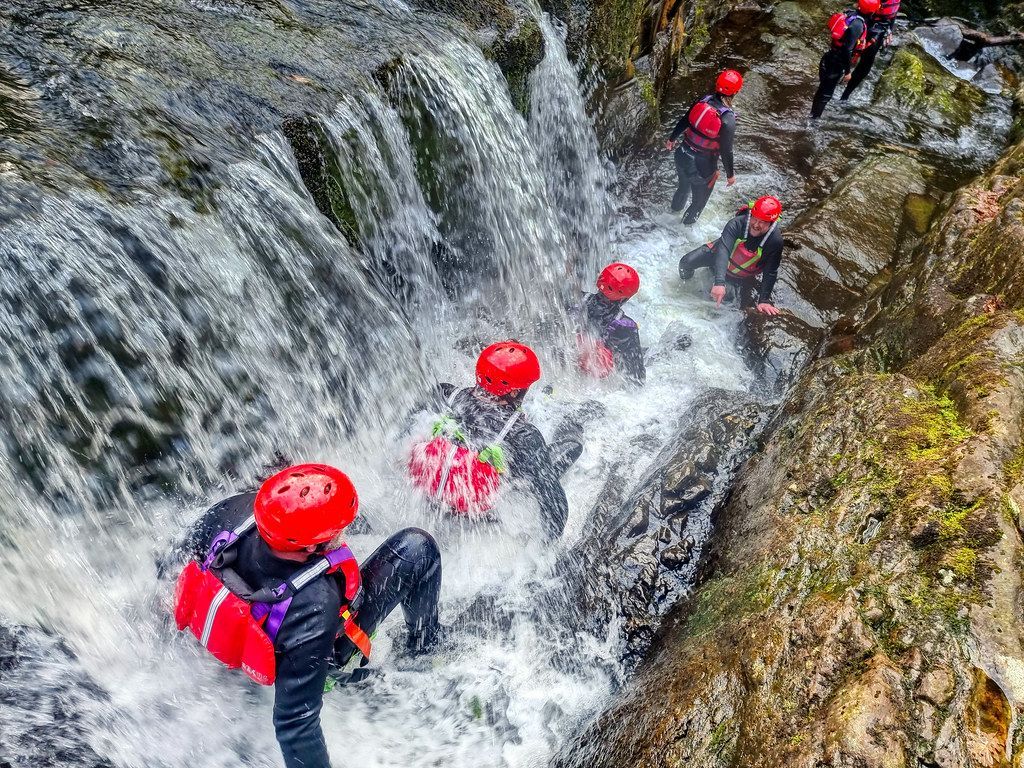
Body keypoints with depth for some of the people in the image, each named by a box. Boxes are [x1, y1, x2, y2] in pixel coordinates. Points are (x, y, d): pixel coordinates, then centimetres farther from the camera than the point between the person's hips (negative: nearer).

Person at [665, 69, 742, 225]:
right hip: (702, 166, -6)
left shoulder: (703, 101, -13)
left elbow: (683, 121, 2)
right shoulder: (728, 119, -28)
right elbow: (726, 151, -21)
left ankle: (675, 210, 65)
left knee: (684, 186, 37)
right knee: (699, 200, 24)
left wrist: (672, 139, 20)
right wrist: (730, 174, -6)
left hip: (682, 156, 6)